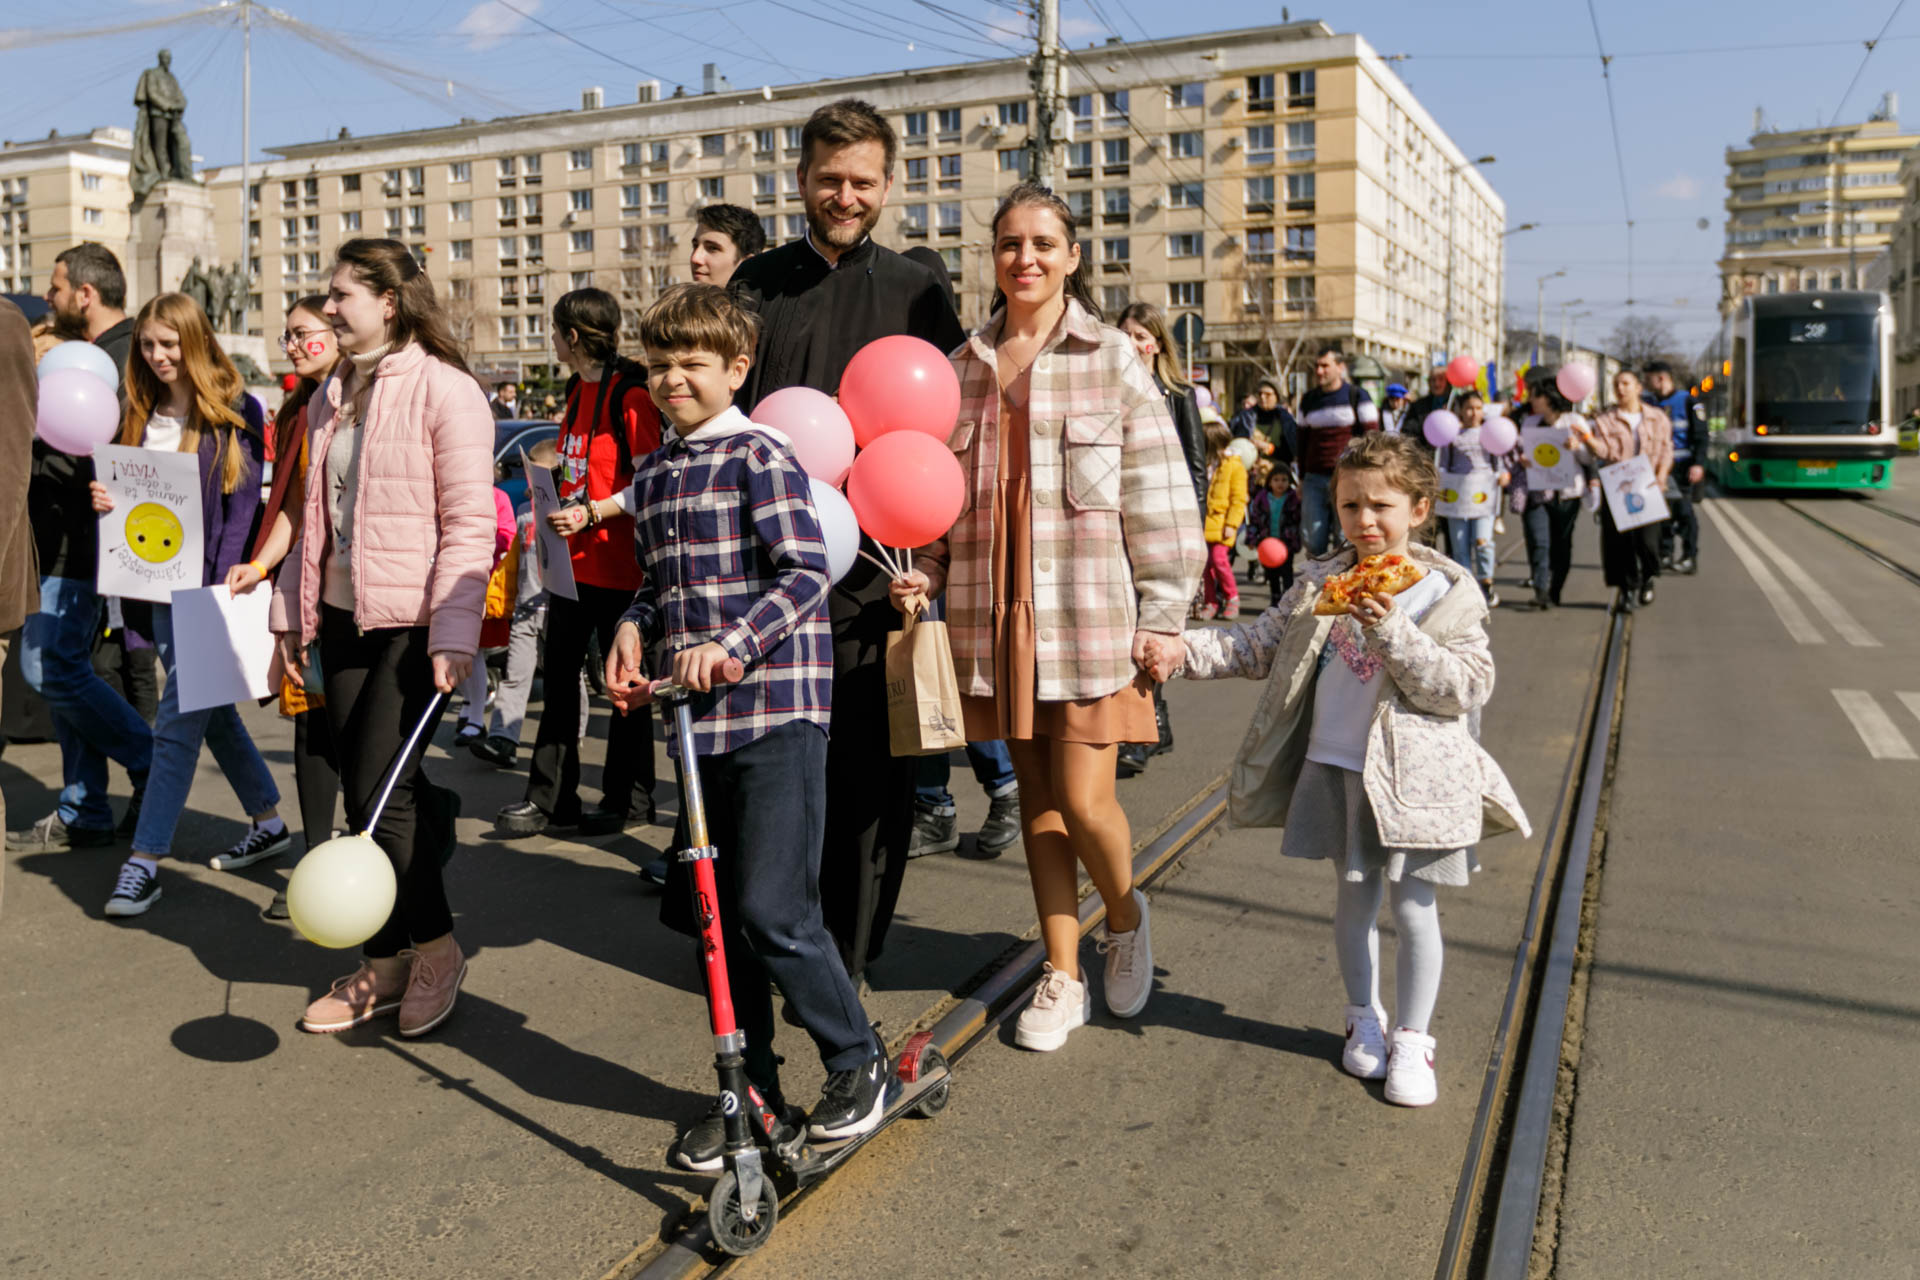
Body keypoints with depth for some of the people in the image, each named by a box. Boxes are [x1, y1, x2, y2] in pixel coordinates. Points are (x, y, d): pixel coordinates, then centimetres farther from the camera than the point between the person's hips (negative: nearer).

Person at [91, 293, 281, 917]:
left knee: (176, 725, -7)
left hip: (209, 585, -7)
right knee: (211, 712, 15)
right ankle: (269, 824, 29)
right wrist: (108, 501, -7)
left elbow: (242, 508, -11)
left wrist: (218, 592, -17)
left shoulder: (234, 411, -7)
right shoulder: (140, 414, 12)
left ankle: (144, 864, -3)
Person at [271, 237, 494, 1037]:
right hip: (343, 617, 7)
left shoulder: (444, 389, -10)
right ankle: (386, 964, 22)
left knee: (380, 793, -7)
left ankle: (433, 947, 15)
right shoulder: (331, 398, 14)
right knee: (363, 795, 9)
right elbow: (315, 515, 20)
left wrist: (453, 637, -20)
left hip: (412, 624, -7)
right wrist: (293, 613, 17)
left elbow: (470, 524, -14)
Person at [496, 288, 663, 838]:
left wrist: (590, 514, -22)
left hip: (618, 563, -9)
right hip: (573, 560, 9)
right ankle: (550, 797, 18)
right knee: (558, 675, 10)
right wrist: (560, 515, 14)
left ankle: (627, 798, 17)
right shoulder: (578, 389, 13)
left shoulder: (630, 393, -14)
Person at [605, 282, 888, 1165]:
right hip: (699, 719, 8)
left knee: (775, 911, -8)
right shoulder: (652, 476, 15)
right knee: (719, 913, 12)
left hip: (775, 709, -7)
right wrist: (635, 627, 4)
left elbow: (806, 572, -15)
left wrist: (729, 644, -27)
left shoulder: (759, 456, -7)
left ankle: (859, 1062, 15)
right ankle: (750, 1092, 26)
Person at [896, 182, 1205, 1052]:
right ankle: (1063, 975, 25)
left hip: (1088, 613, -3)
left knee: (1085, 802, -5)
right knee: (1036, 797, 11)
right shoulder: (962, 366, 11)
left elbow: (1160, 501, -2)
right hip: (994, 615, 4)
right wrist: (925, 573, 1)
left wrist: (1163, 620, -6)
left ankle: (1125, 918, 28)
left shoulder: (1113, 360, 0)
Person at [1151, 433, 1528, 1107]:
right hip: (1333, 768, 3)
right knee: (1354, 898, 14)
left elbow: (1469, 685, -13)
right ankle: (1364, 1019, 33)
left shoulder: (1448, 593, -6)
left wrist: (1393, 635, -23)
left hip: (1414, 775, -3)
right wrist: (1187, 649, -7)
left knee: (1411, 906, 1)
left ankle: (1411, 1039, 18)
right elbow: (1256, 646, 7)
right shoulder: (1319, 585, 6)